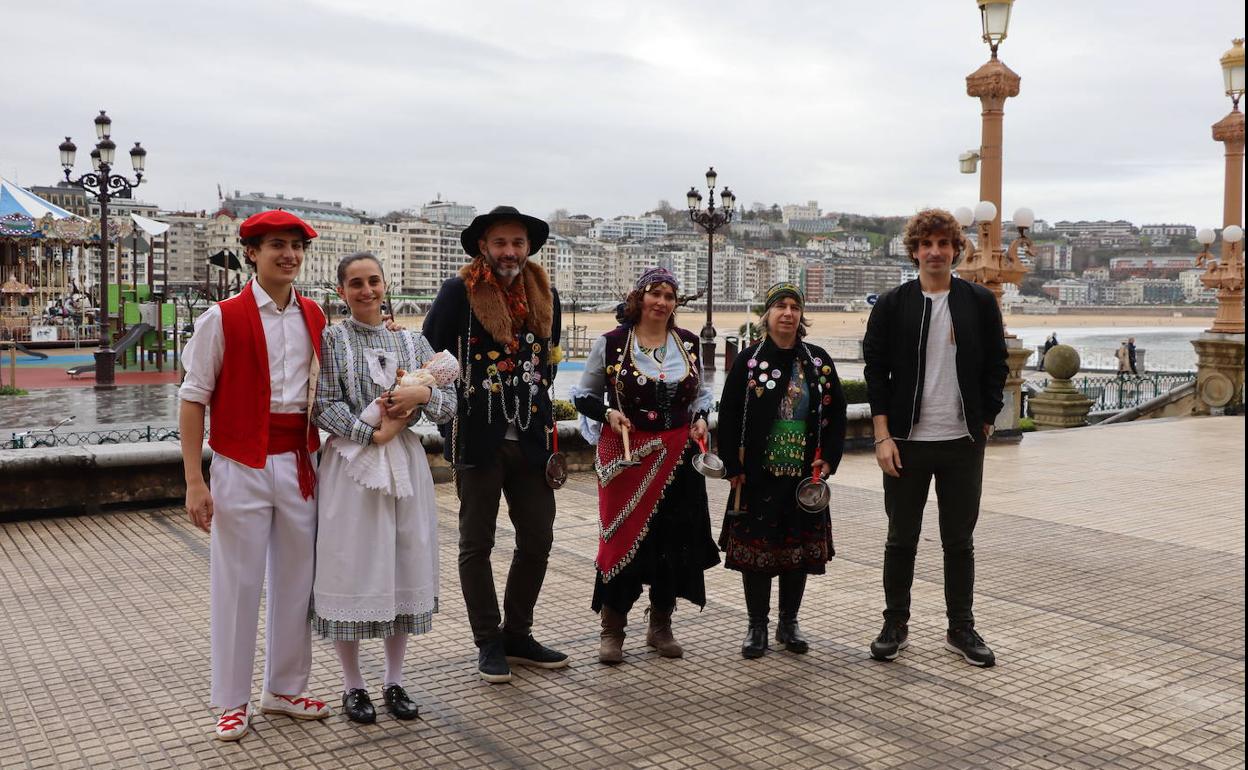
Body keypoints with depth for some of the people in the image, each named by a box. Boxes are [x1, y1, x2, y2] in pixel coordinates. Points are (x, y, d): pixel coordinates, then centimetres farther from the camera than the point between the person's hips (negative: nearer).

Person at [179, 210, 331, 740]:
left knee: (296, 578, 11)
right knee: (238, 584, 4)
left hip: (299, 463, 4)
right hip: (242, 466, -4)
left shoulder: (314, 317, 7)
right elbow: (193, 398, -6)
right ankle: (232, 701, 19)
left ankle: (285, 689, 26)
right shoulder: (224, 318, -7)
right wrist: (194, 481, -11)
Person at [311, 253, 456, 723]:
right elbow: (324, 407, -8)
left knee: (405, 568, 7)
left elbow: (449, 405, 6)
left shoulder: (412, 341, 9)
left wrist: (422, 394, -13)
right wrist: (374, 432, -15)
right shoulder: (330, 340, -1)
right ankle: (353, 685, 19)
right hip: (351, 464, -3)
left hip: (405, 464, 3)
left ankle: (394, 681, 22)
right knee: (352, 568, 2)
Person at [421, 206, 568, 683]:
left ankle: (518, 635, 26)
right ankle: (489, 644, 19)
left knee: (538, 539, 9)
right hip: (478, 437, -4)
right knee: (477, 544, 6)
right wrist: (453, 402, -4)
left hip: (530, 437, 5)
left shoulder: (545, 294, 9)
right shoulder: (460, 292, -6)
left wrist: (538, 406, 13)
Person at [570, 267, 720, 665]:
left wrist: (700, 418, 2)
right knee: (623, 536, -3)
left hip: (678, 456, 4)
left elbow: (701, 391, 20)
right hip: (627, 454, -3)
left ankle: (661, 627, 24)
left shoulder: (688, 342, 7)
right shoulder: (611, 343, -4)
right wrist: (607, 412, -14)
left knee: (675, 540, 7)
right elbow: (583, 395, 4)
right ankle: (611, 630, 13)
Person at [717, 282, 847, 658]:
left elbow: (836, 413, 9)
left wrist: (828, 459, -2)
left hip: (805, 476, 3)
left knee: (801, 549, 9)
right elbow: (728, 416, -2)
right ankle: (757, 626, 16)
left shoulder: (819, 361, 6)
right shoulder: (748, 360, -1)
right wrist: (734, 467, -7)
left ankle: (789, 623, 25)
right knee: (756, 547, 2)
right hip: (758, 477, -2)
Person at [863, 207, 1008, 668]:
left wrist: (984, 422, 3)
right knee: (901, 539, 9)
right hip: (906, 441, -1)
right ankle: (895, 626, 21)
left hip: (963, 443, 1)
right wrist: (883, 435, -7)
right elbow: (875, 370, 0)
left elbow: (995, 366, 9)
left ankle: (961, 629, 22)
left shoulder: (980, 303, 4)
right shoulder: (892, 305, 1)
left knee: (960, 540, 10)